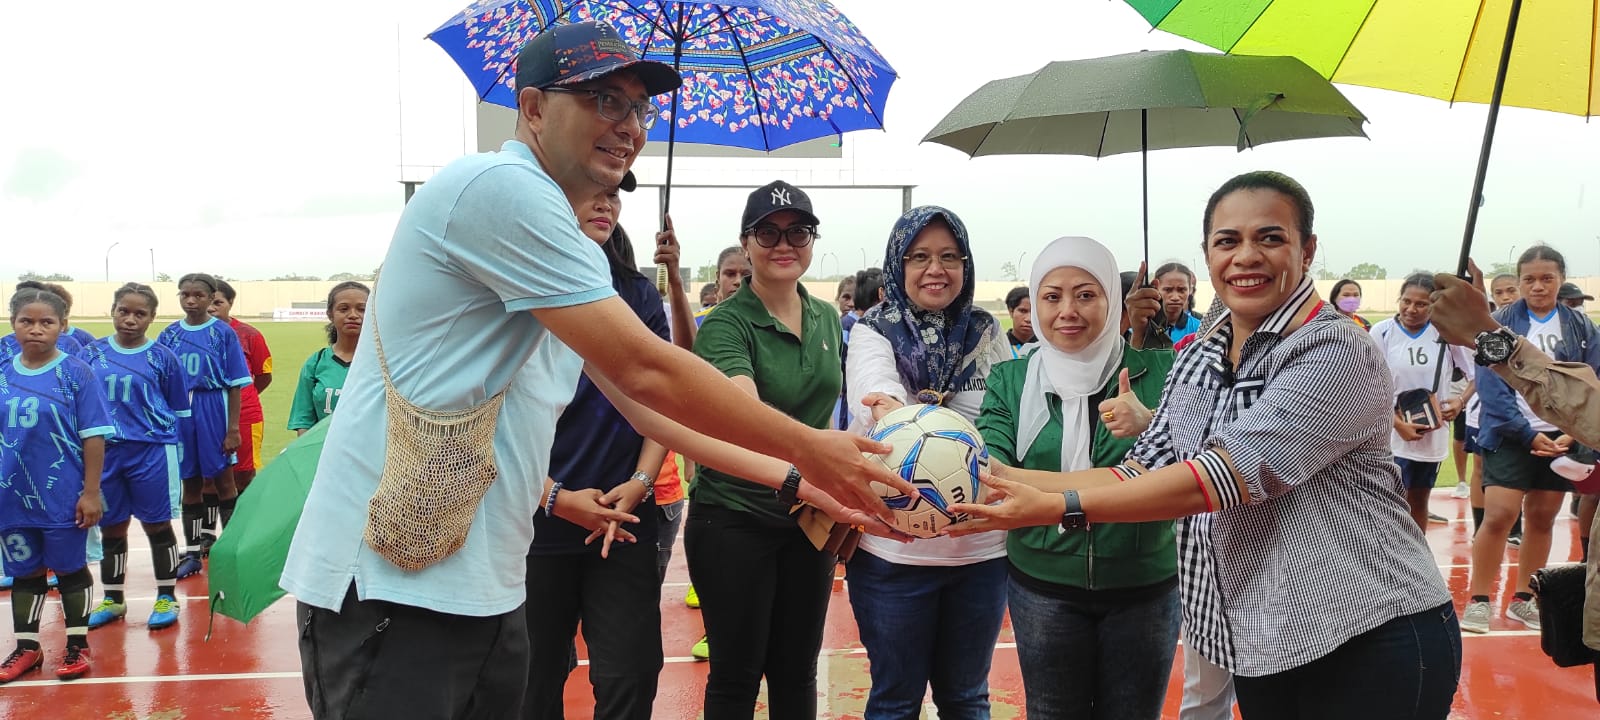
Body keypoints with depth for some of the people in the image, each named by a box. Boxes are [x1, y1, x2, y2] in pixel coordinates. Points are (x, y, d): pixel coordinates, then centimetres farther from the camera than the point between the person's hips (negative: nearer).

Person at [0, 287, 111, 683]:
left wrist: (91, 492, -11)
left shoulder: (77, 373, -9)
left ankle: (77, 645, 23)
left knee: (70, 568, 9)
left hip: (63, 495, -4)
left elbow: (94, 437, -9)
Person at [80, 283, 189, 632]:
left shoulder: (162, 357, -3)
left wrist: (159, 440, 2)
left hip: (152, 452, -3)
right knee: (111, 527, 13)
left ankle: (166, 597, 18)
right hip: (104, 453, 3)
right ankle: (113, 599, 28)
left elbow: (178, 411, 4)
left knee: (157, 525, 6)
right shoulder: (91, 354, 4)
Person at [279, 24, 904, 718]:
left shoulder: (578, 257, 17)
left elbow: (644, 405, 16)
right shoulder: (502, 188, -15)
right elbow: (645, 372, -19)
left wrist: (792, 477, 9)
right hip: (392, 585, -10)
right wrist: (808, 449, -9)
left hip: (479, 587, 10)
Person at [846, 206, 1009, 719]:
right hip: (893, 547, -3)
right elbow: (874, 389, -28)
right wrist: (893, 413, -49)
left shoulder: (987, 333, 5)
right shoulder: (875, 333, -6)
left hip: (982, 547, 3)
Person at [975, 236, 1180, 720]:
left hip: (1146, 586, 0)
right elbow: (992, 457, -11)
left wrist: (1149, 425, -30)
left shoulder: (1159, 372, -5)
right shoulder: (1011, 380, -1)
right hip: (1042, 586, 1)